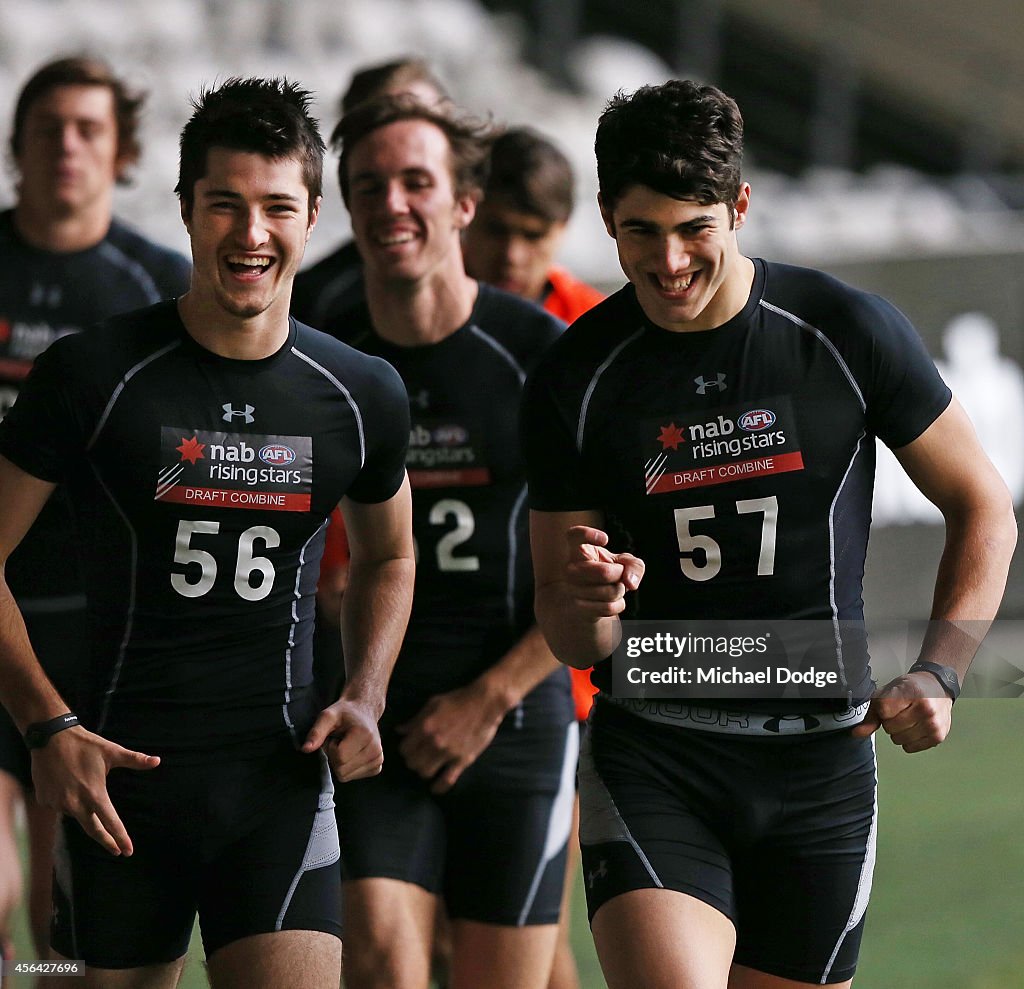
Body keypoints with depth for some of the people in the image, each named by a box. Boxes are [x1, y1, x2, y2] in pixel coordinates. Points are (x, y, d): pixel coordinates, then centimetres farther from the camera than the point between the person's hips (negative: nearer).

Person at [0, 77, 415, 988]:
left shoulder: (362, 397, 5)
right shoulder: (93, 376, -5)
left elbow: (388, 558, 24)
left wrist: (365, 697, 7)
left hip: (279, 775, 1)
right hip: (118, 775, -1)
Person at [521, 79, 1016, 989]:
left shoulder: (849, 334, -4)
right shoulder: (574, 382, -1)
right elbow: (570, 639, 4)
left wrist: (938, 673, -6)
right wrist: (587, 604, -21)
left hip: (822, 760, 1)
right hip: (650, 763, -1)